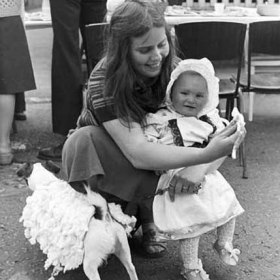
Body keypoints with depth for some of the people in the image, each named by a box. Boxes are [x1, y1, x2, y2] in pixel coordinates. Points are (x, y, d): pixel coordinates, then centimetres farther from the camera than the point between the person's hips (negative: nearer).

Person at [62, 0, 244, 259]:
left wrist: (194, 167, -36)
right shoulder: (104, 80, -32)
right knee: (84, 141, -36)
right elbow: (137, 154, -41)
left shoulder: (171, 68, -17)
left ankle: (147, 218, -3)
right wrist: (206, 155, -52)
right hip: (108, 157, -3)